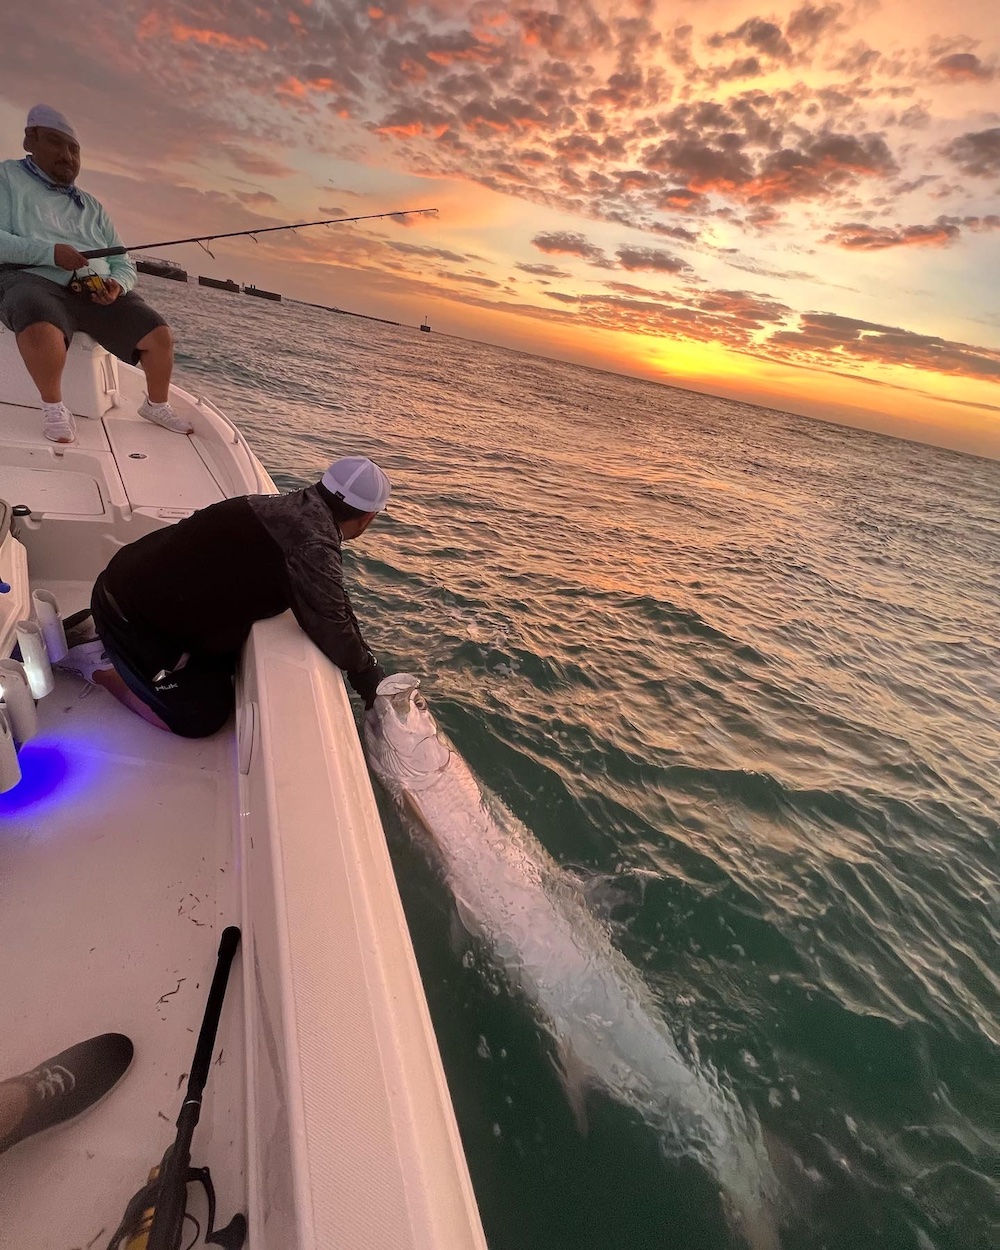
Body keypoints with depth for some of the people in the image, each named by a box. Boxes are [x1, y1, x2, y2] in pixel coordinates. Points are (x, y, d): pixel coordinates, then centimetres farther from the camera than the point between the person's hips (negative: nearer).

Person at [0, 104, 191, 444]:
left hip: (99, 291, 5)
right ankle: (53, 408, -21)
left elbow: (124, 264, 18)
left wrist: (117, 285, -7)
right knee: (41, 328, -41)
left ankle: (157, 405, 5)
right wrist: (49, 252, -19)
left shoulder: (93, 206, 24)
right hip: (35, 280, -5)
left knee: (159, 335, -17)